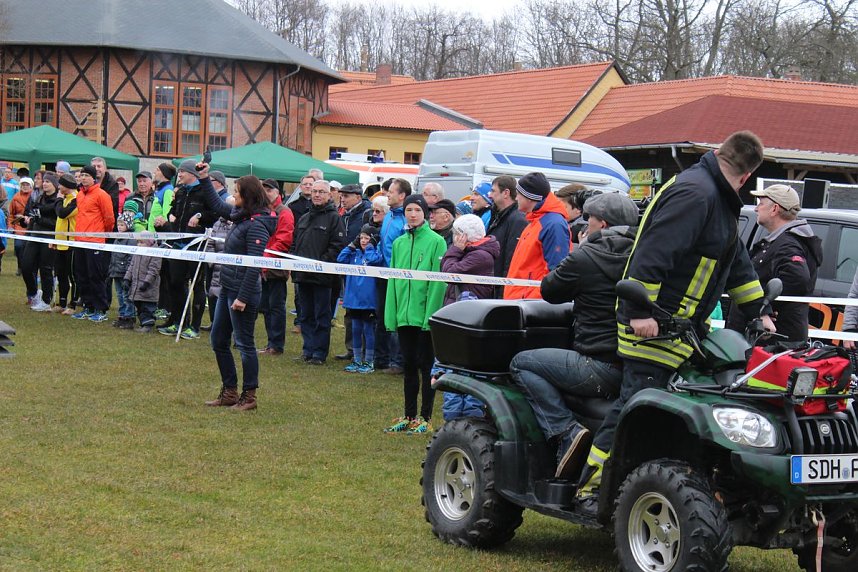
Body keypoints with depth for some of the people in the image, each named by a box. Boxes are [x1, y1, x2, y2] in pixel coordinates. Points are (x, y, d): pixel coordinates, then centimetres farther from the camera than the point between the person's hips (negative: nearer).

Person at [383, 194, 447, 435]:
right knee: (409, 365, 12)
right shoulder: (399, 243, 10)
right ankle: (409, 416, 20)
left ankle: (425, 418, 10)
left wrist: (431, 313, -17)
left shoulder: (436, 241, -7)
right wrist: (391, 314, 5)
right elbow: (393, 280, 12)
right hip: (404, 314, 5)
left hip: (426, 315, -5)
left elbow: (438, 280, -11)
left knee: (426, 365, 2)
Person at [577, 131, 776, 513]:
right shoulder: (694, 193, -17)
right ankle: (591, 488, -6)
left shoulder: (718, 199, 18)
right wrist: (640, 312, -29)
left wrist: (758, 312, 23)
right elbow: (653, 253, -25)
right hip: (651, 324, -11)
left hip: (683, 325, 11)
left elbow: (735, 260, 26)